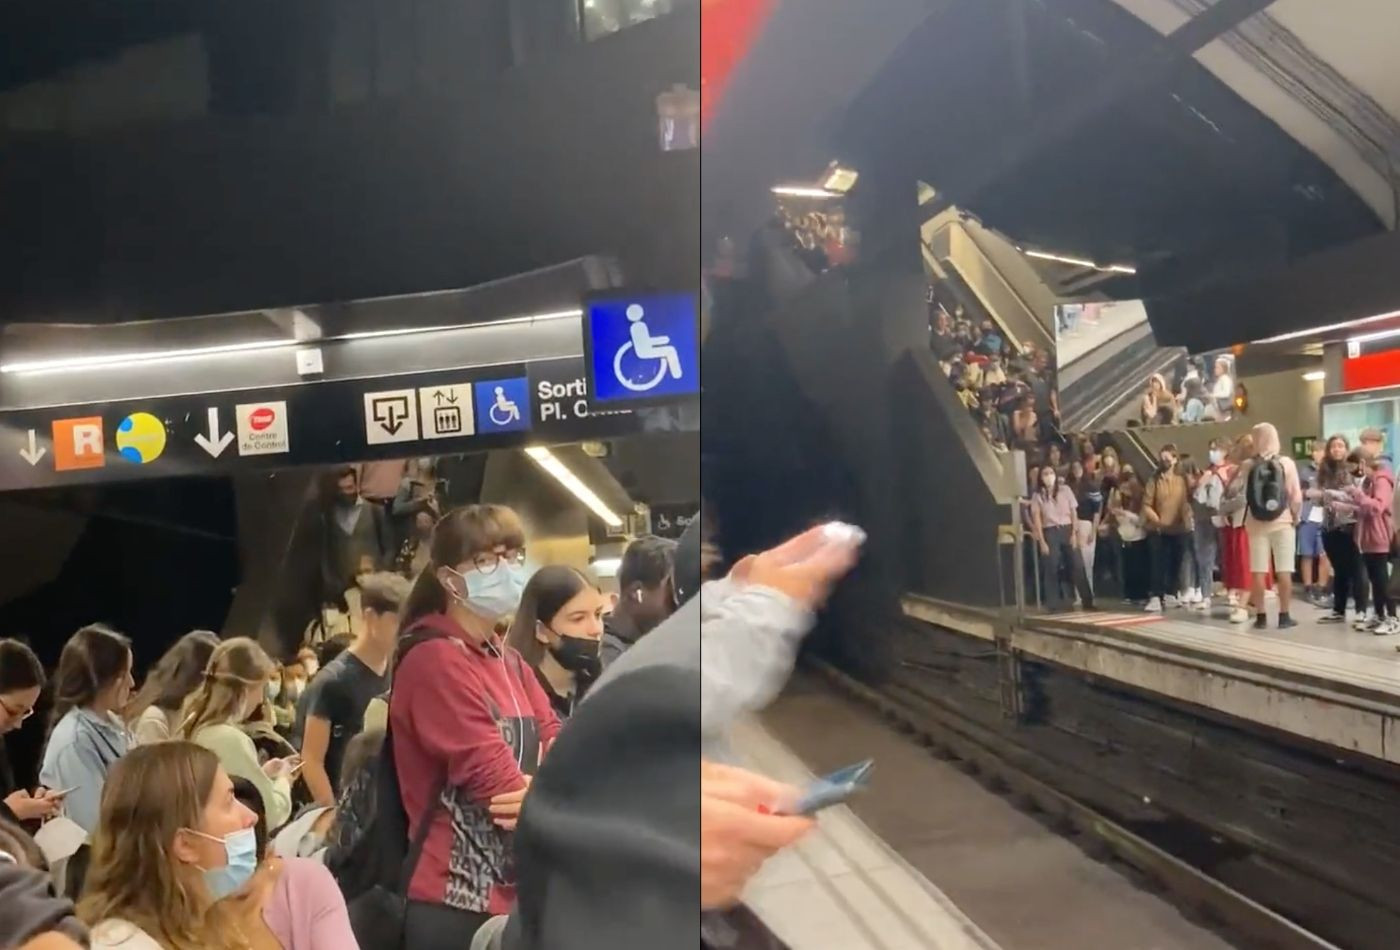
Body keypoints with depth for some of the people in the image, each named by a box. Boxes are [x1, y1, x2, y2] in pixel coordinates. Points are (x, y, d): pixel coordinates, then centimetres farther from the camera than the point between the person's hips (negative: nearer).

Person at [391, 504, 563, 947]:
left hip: (515, 894, 8)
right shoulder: (436, 660, -15)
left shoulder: (507, 660, 13)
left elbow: (555, 741, 2)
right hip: (456, 902, -8)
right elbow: (496, 781, -19)